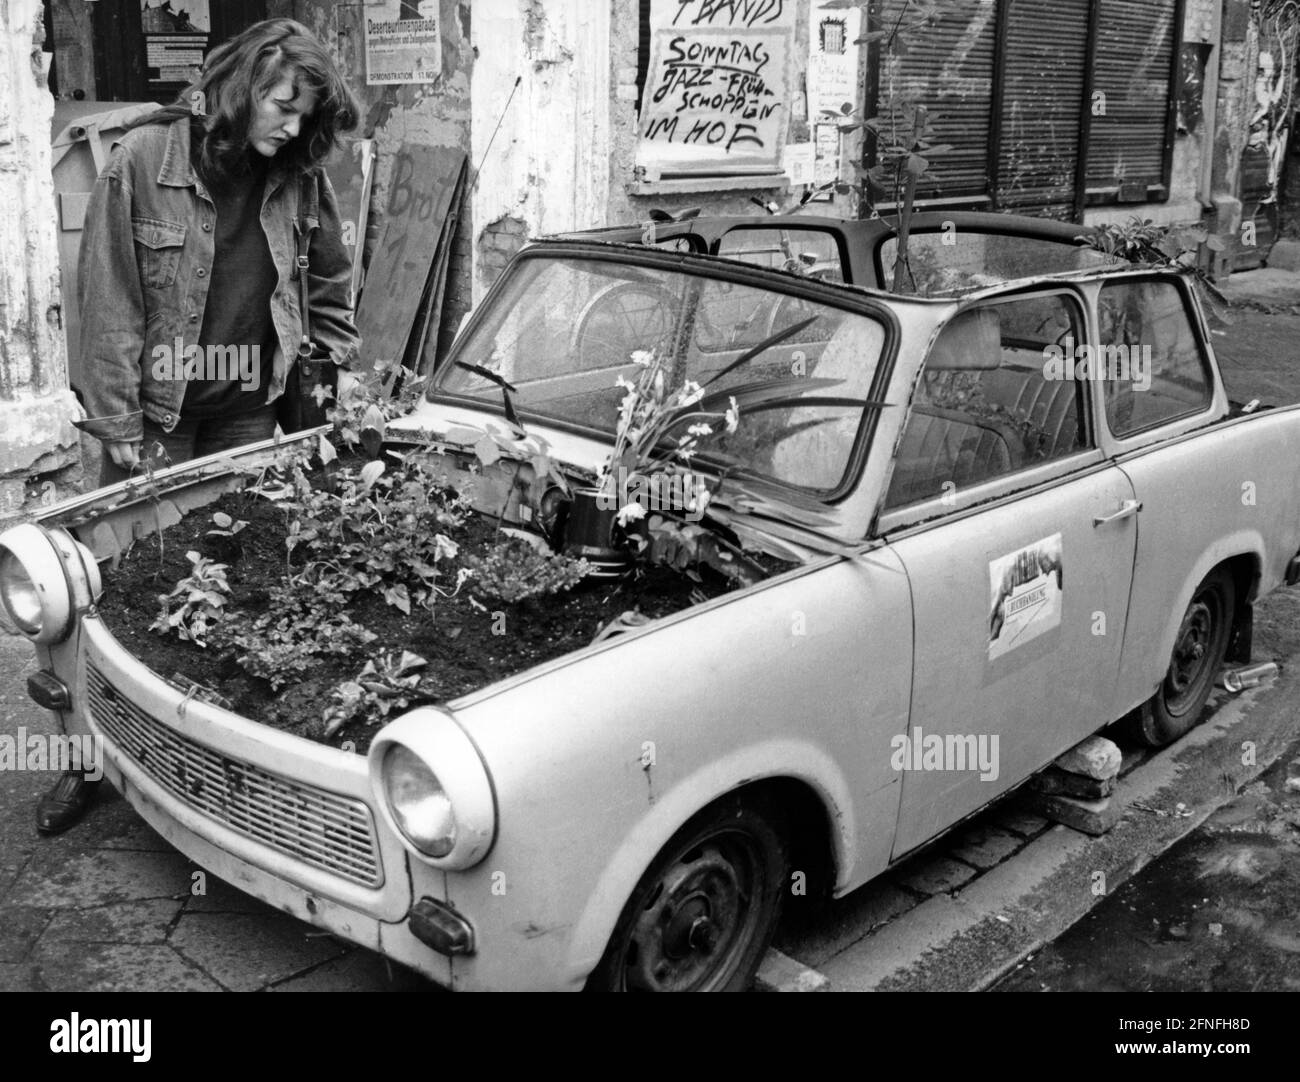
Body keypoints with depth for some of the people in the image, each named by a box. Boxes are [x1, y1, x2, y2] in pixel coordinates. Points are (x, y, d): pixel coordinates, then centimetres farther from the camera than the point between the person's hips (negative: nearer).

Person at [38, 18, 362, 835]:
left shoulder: (297, 177, 0)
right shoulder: (145, 159, -10)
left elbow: (331, 283, 17)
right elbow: (109, 301, -11)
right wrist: (123, 433, -13)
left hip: (250, 414, 3)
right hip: (158, 413, -3)